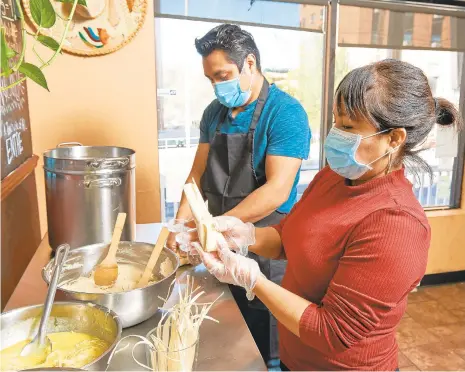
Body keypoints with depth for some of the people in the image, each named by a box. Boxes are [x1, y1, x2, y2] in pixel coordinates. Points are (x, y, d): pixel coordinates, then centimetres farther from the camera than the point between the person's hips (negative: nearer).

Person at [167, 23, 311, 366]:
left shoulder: (285, 112, -15)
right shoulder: (214, 112, 6)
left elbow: (277, 190, -23)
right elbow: (198, 174, 7)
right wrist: (181, 224, -9)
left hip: (264, 252, -6)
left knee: (262, 351, 13)